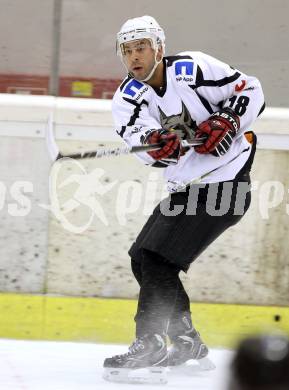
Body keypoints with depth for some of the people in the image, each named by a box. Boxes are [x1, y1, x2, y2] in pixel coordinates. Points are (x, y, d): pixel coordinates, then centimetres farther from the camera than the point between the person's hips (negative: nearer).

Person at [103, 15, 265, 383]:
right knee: (142, 257, 9)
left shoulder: (192, 69, -12)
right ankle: (186, 342, 21)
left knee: (158, 257, -19)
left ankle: (149, 344, -20)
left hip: (227, 183, -8)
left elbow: (251, 91, -5)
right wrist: (158, 143, -40)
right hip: (186, 188, 8)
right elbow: (146, 149, -17)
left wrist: (226, 122, -21)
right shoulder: (127, 100, 1)